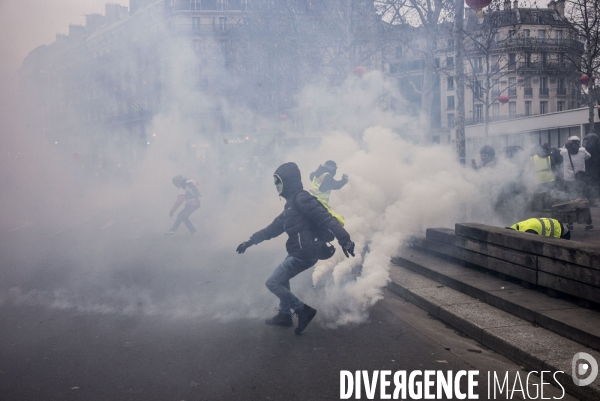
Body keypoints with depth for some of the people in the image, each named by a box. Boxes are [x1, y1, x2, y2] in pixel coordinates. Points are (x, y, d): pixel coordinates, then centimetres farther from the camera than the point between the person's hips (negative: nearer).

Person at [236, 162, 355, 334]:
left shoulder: (301, 199, -14)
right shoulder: (291, 204, 19)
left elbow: (325, 219, -24)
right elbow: (274, 227, 26)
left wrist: (344, 239, -35)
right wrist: (250, 241, 28)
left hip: (303, 254, -10)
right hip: (300, 253, 10)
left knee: (272, 282, -3)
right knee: (282, 280, 26)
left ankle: (303, 310, 0)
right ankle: (284, 315, 36)